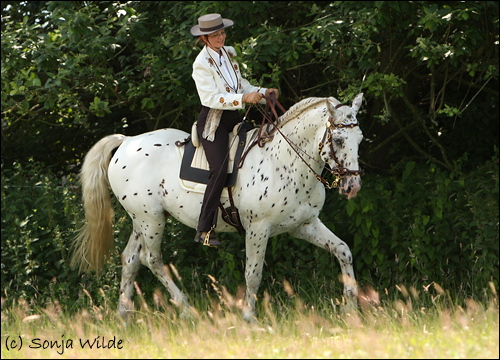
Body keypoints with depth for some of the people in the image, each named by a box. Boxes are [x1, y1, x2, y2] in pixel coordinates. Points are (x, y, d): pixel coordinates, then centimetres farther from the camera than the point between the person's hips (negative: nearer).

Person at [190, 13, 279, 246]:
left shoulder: (228, 55, 11)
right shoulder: (202, 64, -11)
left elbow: (242, 87, 18)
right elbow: (211, 98, -21)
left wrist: (264, 93, 2)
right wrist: (243, 98, -27)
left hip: (234, 119, 8)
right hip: (213, 122, -8)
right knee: (220, 170, -24)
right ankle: (204, 229, -21)